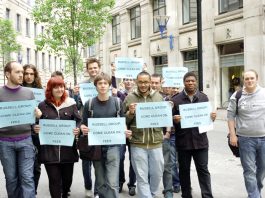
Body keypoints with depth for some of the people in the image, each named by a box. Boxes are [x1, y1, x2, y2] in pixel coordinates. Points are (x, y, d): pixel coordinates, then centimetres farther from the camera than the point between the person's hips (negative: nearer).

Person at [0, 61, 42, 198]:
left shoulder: (28, 93, 7)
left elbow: (34, 114, 13)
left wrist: (38, 115, -8)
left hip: (25, 140, 1)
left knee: (27, 177, -3)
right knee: (11, 177, 9)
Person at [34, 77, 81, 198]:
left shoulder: (70, 103, 5)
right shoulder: (43, 105, 5)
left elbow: (79, 121, 4)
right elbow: (36, 124, 10)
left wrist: (78, 129, -16)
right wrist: (35, 128, -12)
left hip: (67, 148, 1)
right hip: (49, 149, -1)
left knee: (67, 178, 12)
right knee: (54, 180, -1)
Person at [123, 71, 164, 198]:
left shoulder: (158, 96, 7)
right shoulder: (130, 98, 0)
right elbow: (123, 121, 4)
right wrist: (130, 113, -14)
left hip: (156, 142, 3)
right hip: (137, 143, -2)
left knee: (157, 173, 13)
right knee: (142, 177, 3)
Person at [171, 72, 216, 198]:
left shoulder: (204, 98, 7)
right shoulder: (176, 99, 0)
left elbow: (208, 116, 12)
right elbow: (170, 120, 0)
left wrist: (212, 117, -10)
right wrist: (175, 120, -22)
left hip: (200, 140, 1)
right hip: (183, 141, 0)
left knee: (203, 169, 2)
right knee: (184, 170, 11)